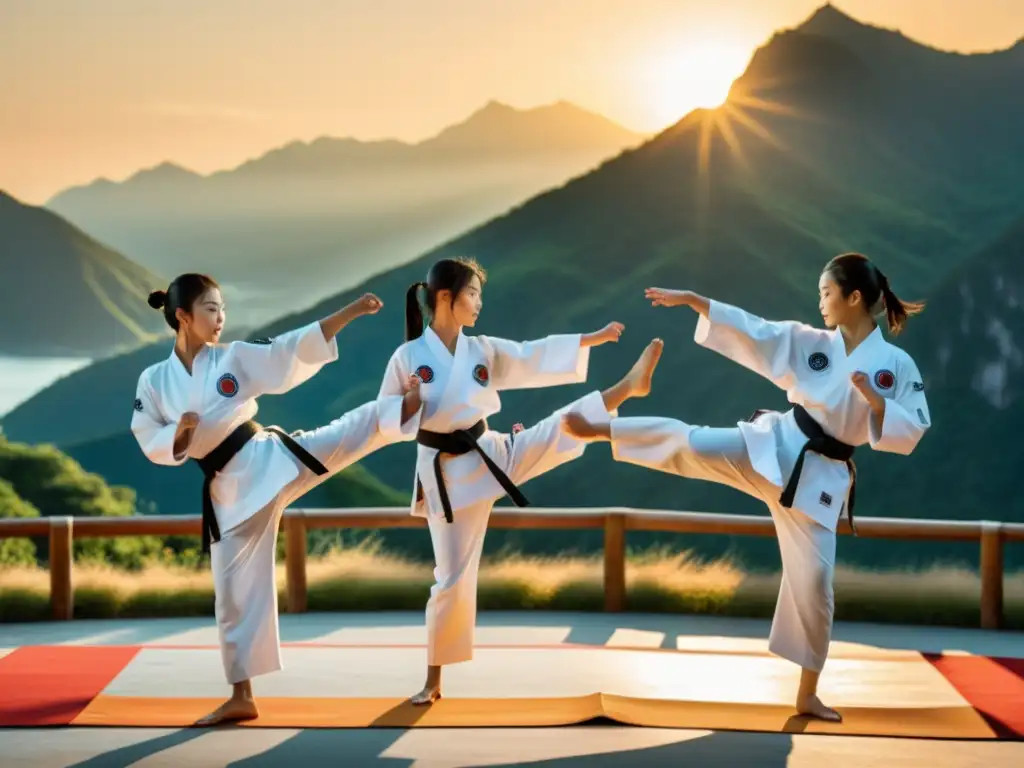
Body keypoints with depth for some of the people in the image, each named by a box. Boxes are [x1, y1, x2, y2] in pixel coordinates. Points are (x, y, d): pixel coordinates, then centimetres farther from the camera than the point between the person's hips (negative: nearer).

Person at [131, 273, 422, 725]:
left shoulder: (235, 358, -1)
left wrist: (351, 312, -17)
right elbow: (155, 447, 2)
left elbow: (296, 350, -8)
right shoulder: (153, 382, 0)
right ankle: (241, 697, 12)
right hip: (230, 490, 0)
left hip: (272, 458, 0)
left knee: (343, 437, -25)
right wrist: (182, 429, -20)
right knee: (235, 591, 4)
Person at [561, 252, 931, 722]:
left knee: (812, 581, -2)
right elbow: (748, 331, 0)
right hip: (772, 448, 2)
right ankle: (600, 429, 3)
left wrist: (875, 402, -23)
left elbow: (912, 433, -8)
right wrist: (692, 300, -6)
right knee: (688, 445, -17)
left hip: (819, 477, -2)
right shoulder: (808, 343, 2)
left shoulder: (897, 366, -5)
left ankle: (807, 695, 12)